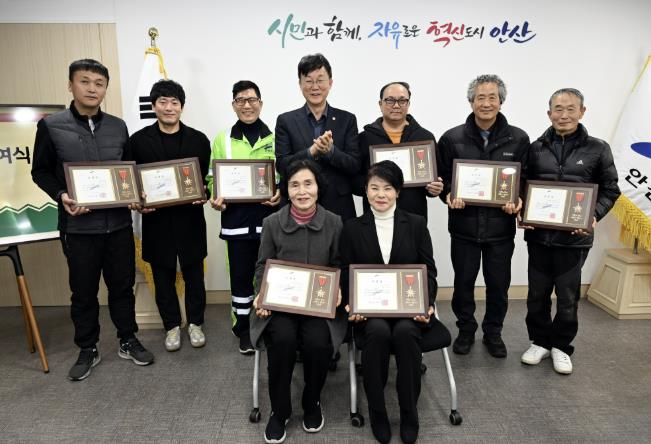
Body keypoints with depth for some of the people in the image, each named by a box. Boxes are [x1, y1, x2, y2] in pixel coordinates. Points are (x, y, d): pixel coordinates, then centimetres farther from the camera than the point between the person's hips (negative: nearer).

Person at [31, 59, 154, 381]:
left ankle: (128, 341, 28)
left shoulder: (118, 127, 7)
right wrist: (61, 196, -15)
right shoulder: (51, 126, -1)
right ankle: (88, 350, 27)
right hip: (79, 225, -2)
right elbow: (41, 172, 3)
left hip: (118, 222, 2)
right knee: (83, 292, 10)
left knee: (123, 285, 12)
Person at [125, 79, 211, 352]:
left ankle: (195, 323, 29)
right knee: (163, 277, 11)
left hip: (190, 218, 0)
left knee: (193, 274, 11)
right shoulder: (138, 140, 2)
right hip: (156, 219, 0)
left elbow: (208, 177, 5)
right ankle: (172, 326, 28)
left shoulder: (198, 140, 2)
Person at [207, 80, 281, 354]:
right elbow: (213, 177, 8)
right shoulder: (222, 140, 6)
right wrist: (215, 198, -11)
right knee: (240, 276, 8)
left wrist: (282, 193, -15)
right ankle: (243, 329, 24)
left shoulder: (276, 138, 4)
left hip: (270, 218, 0)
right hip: (236, 220, 1)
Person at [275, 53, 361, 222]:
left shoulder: (347, 119, 5)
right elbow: (282, 166, -4)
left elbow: (355, 167, -1)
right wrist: (311, 152, -20)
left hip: (339, 208, 1)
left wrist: (330, 151, -19)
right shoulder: (286, 120, 4)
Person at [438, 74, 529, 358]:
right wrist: (449, 195, -15)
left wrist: (518, 201, -12)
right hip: (464, 224, 0)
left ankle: (493, 332, 34)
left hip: (501, 225, 1)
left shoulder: (518, 139, 2)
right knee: (463, 282, 12)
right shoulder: (452, 138, 0)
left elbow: (526, 179, 7)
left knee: (499, 285, 12)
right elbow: (442, 177, 4)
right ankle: (466, 330, 32)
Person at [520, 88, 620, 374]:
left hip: (575, 236, -1)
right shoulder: (537, 148, 4)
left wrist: (594, 216, -13)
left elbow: (610, 190, 3)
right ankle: (540, 342, 29)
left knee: (568, 296, 8)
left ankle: (561, 346, 28)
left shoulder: (597, 149, 0)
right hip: (539, 234, 2)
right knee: (537, 293, 11)